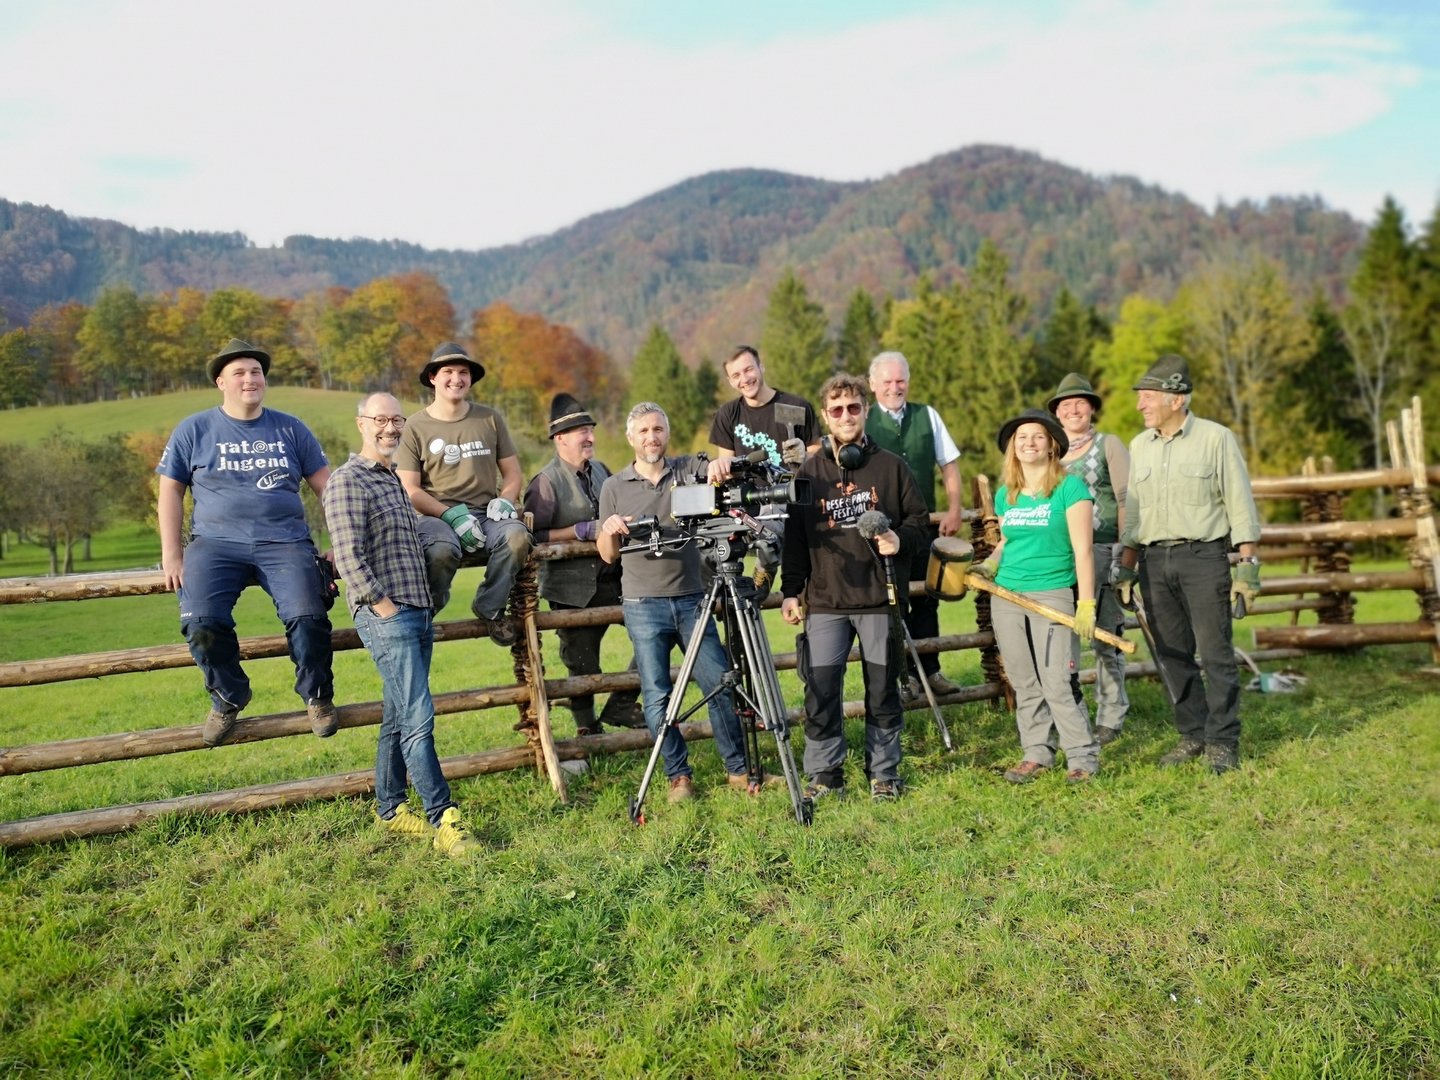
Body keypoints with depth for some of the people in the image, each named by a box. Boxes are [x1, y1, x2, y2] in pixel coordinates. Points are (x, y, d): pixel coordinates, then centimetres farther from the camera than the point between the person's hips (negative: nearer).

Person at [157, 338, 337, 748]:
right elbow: (170, 490, 12)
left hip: (285, 542, 0)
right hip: (216, 542, 0)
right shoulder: (194, 430, 11)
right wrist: (171, 554, 3)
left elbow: (326, 484, 15)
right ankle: (228, 699, 4)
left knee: (307, 616, -25)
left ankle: (317, 695, 2)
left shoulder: (290, 429, 13)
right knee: (202, 623, -25)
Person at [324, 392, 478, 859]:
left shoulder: (394, 480, 20)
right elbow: (349, 556, -16)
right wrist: (384, 606, -17)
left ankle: (389, 808, 23)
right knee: (418, 717, -11)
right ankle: (443, 819, -8)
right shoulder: (348, 480, -8)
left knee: (399, 718, 14)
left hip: (416, 614, 9)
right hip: (387, 616, -9)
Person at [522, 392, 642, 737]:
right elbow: (534, 537, -16)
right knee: (583, 664, 4)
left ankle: (622, 704, 12)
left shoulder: (600, 471, 11)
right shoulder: (546, 482, -9)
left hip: (612, 577, 6)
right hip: (574, 589, -6)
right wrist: (583, 531, -19)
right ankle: (587, 727, 24)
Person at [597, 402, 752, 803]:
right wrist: (609, 531, -13)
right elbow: (608, 555, 9)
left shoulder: (688, 469, 8)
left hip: (692, 599, 1)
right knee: (657, 698, 0)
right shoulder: (614, 487, 7)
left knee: (720, 684, 0)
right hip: (644, 606, 0)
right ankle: (679, 775, 16)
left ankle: (737, 769, 15)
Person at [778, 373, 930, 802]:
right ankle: (823, 774, 13)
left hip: (881, 601, 0)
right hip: (824, 602, 0)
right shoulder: (809, 472, 8)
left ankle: (884, 773, 23)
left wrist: (901, 539, -12)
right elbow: (794, 537, 9)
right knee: (820, 693, -2)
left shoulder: (890, 466, 5)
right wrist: (790, 591, 4)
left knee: (883, 692, 7)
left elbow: (920, 522, 9)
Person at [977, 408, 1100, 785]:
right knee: (1024, 683, 9)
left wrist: (1086, 604, -12)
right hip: (1007, 596, 5)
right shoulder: (1005, 494, 11)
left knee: (1058, 683, -8)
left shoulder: (1070, 487, -4)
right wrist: (990, 564, 1)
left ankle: (1083, 756, 6)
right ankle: (1036, 752, 20)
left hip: (1054, 594, -5)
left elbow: (1082, 550, -7)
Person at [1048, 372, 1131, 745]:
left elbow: (1126, 501, -2)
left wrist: (1126, 553, -10)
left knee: (1106, 637, 1)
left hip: (1103, 549, -3)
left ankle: (1110, 718, 10)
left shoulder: (1109, 445, 4)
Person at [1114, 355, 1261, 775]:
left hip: (1203, 555, -5)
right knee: (1173, 654, 8)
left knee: (1216, 653, -3)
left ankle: (1222, 742, 7)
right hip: (1154, 560, 5)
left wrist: (1247, 566, -7)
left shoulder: (1216, 438, -2)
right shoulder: (1138, 446, 13)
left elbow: (1240, 505, -2)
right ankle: (1192, 734, 19)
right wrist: (1126, 568, 13)